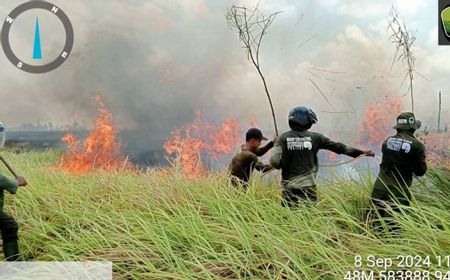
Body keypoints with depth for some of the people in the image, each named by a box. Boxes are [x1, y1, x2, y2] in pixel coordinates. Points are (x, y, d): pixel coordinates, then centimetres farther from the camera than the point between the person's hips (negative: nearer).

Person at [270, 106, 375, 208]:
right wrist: (361, 152, 14)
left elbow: (275, 161, -12)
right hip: (308, 186, 0)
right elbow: (338, 147, 4)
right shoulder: (315, 137, -2)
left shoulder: (283, 138, -3)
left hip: (288, 187, 1)